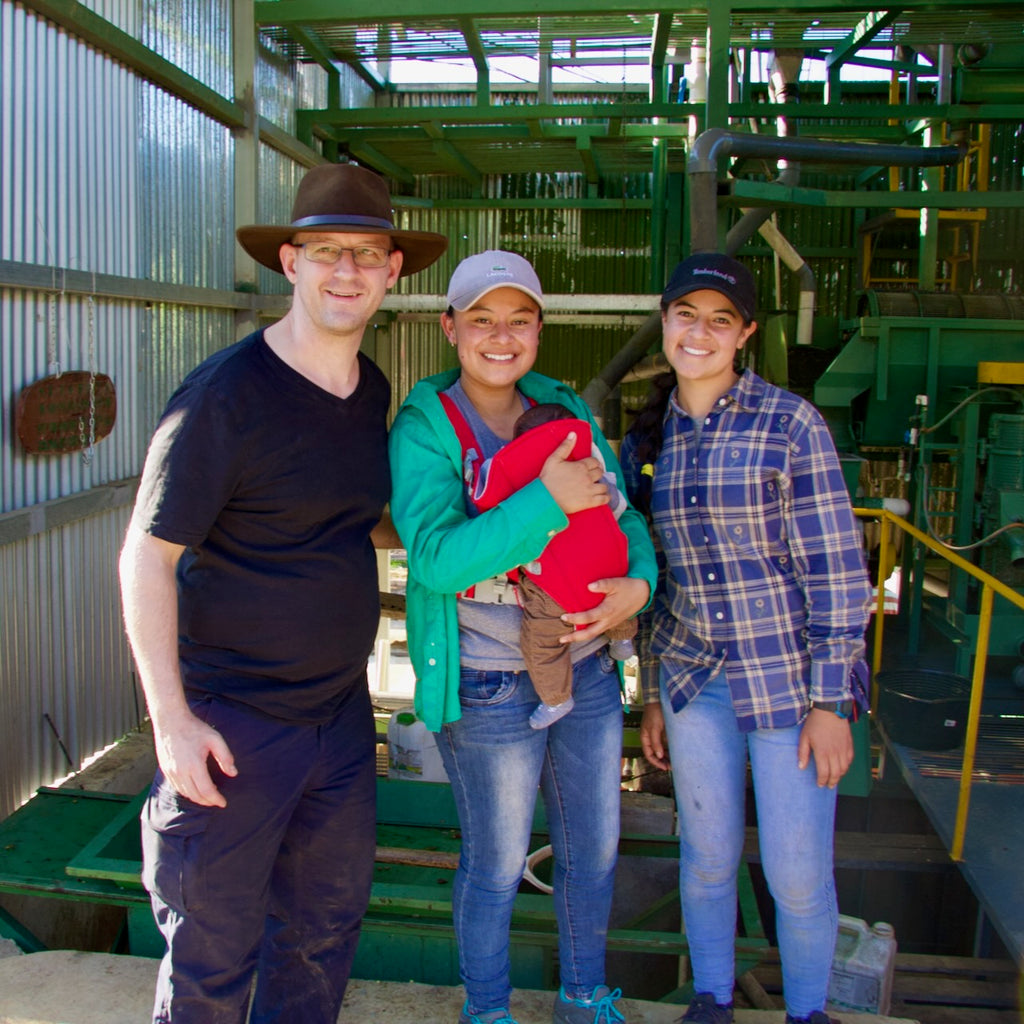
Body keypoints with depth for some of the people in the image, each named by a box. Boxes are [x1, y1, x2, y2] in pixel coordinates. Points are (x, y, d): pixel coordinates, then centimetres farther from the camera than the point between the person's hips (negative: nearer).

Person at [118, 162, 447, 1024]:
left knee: (327, 928, 20)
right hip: (232, 722, -6)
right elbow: (148, 556, -15)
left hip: (341, 711, 7)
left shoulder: (375, 392, 5)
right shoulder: (225, 394, -17)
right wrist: (171, 717, -18)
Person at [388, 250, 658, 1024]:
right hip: (491, 688, -5)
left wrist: (640, 582, -11)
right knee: (497, 866, 11)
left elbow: (621, 513, 10)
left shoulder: (567, 409, 4)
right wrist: (546, 498, -30)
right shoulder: (424, 429, -12)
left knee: (595, 849, 19)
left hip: (588, 668, 6)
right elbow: (434, 557, -25)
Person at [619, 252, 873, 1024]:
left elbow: (837, 568, -9)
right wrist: (652, 694, 12)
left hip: (788, 677, -3)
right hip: (693, 681, 4)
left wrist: (829, 701, -11)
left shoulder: (791, 423, -9)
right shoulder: (648, 439, 4)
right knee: (708, 858, 15)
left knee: (798, 873, 6)